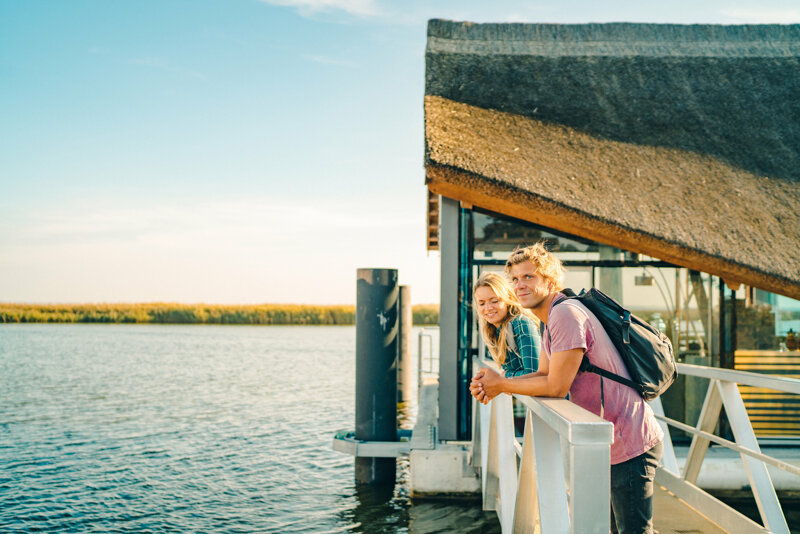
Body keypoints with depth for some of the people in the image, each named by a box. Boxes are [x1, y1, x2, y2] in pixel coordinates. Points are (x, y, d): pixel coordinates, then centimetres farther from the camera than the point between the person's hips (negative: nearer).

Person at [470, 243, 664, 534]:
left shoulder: (566, 313, -22)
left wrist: (501, 384, -9)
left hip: (631, 445, -11)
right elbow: (544, 375, 13)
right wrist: (494, 385, -2)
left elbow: (556, 386, -21)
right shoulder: (552, 320, 13)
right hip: (614, 444, 11)